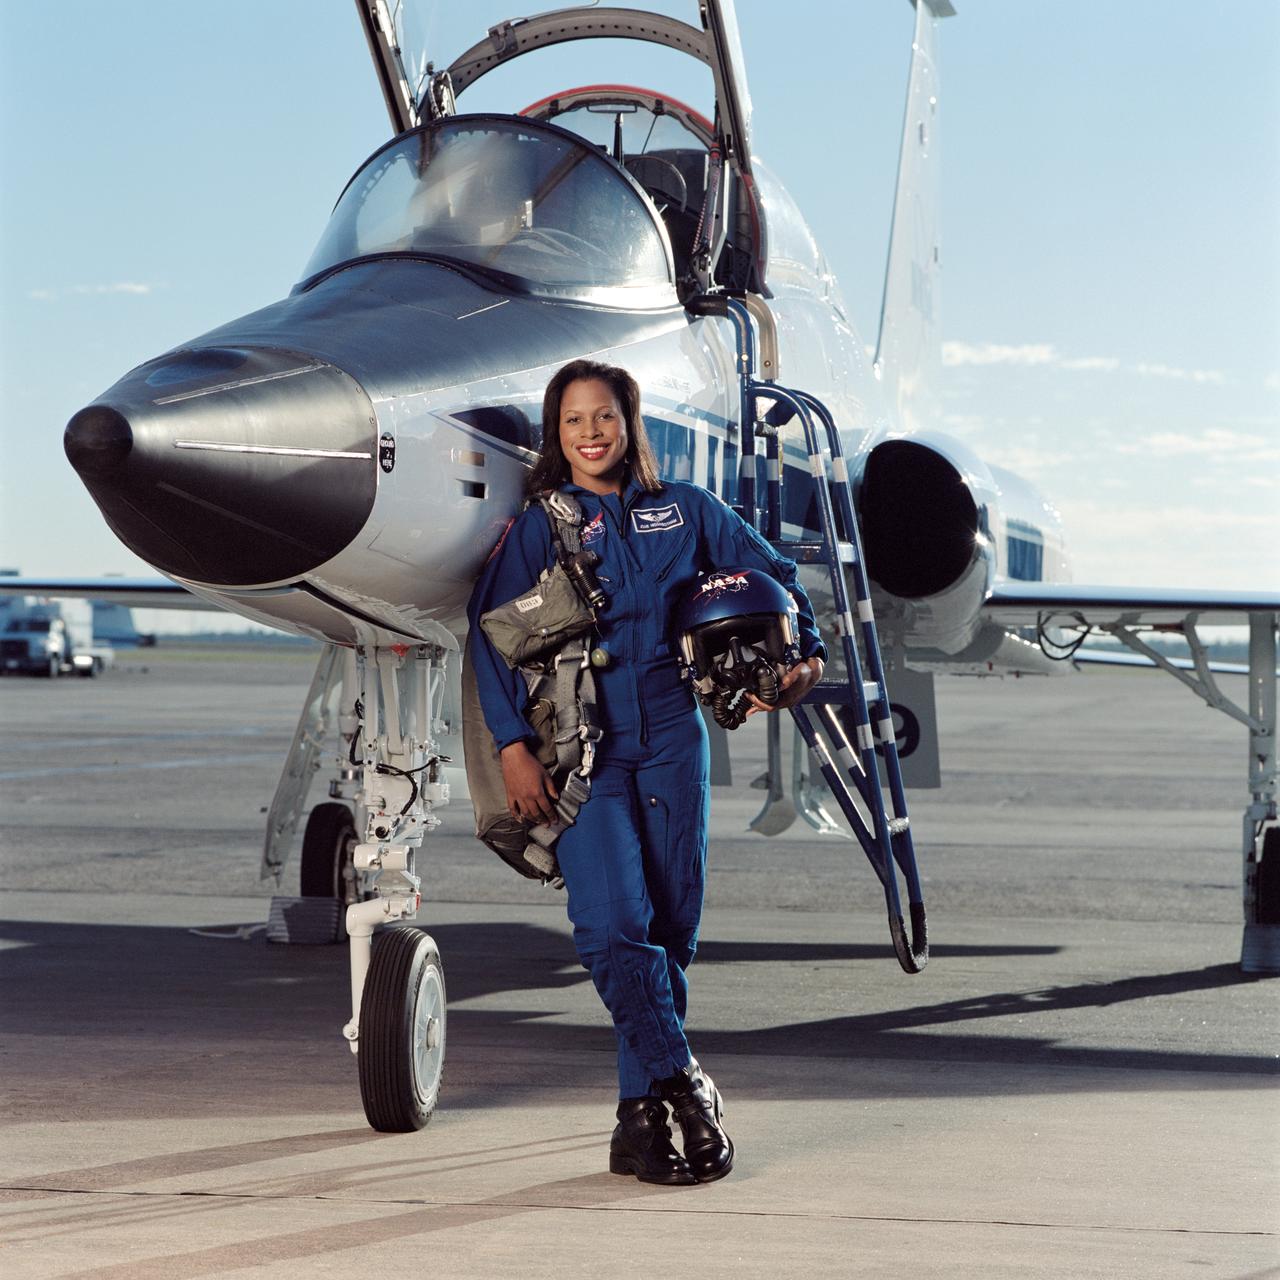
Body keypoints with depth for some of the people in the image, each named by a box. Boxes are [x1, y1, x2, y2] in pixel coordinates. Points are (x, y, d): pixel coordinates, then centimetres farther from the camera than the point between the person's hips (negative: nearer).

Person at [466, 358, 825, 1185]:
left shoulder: (683, 511, 9)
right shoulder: (538, 527, 4)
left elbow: (772, 574, 17)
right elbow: (493, 635, 0)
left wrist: (808, 653, 0)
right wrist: (514, 746, -9)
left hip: (671, 737, 2)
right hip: (582, 746, -2)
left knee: (671, 927, 2)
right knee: (613, 924, -17)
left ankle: (642, 1117, 9)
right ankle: (684, 1084, -11)